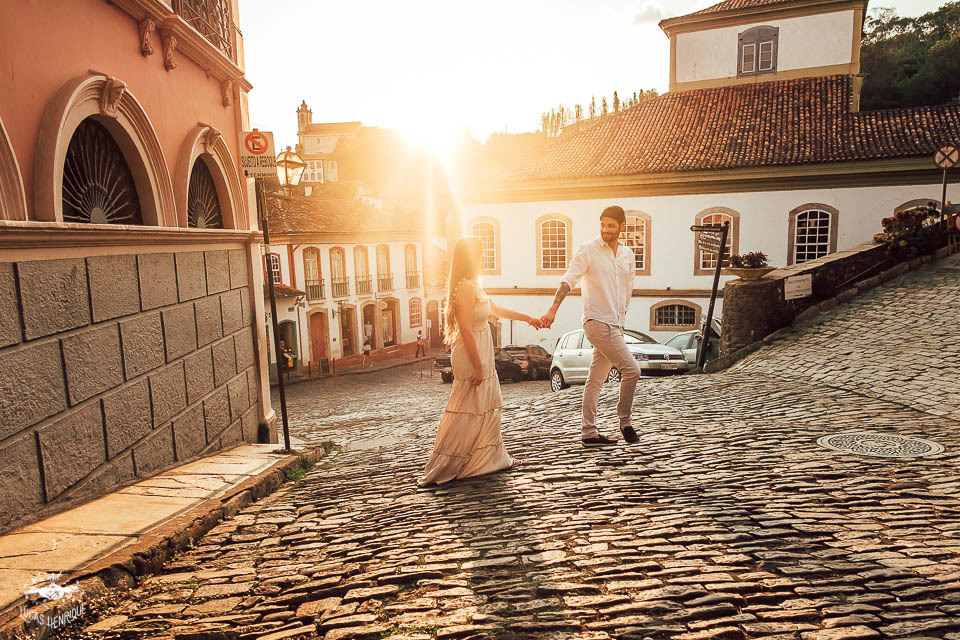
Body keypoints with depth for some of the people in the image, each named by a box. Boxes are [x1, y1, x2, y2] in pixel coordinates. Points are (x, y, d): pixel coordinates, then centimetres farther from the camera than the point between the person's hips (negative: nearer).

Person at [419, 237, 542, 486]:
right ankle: (440, 469, 5)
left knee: (487, 407, 17)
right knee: (466, 412, -3)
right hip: (471, 356, -10)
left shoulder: (473, 286, 12)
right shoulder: (465, 288, -19)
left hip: (482, 355, 10)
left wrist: (528, 318, 31)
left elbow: (496, 309, 25)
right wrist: (477, 365, -21)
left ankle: (493, 458, 30)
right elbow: (466, 329, -22)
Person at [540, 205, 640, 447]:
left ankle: (588, 433, 15)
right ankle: (625, 421, 9)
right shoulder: (588, 250, -5)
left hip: (615, 325, 6)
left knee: (596, 379, 9)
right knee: (631, 369, -10)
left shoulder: (628, 255, 13)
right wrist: (553, 309, -26)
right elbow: (569, 279, -14)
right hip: (596, 321, -6)